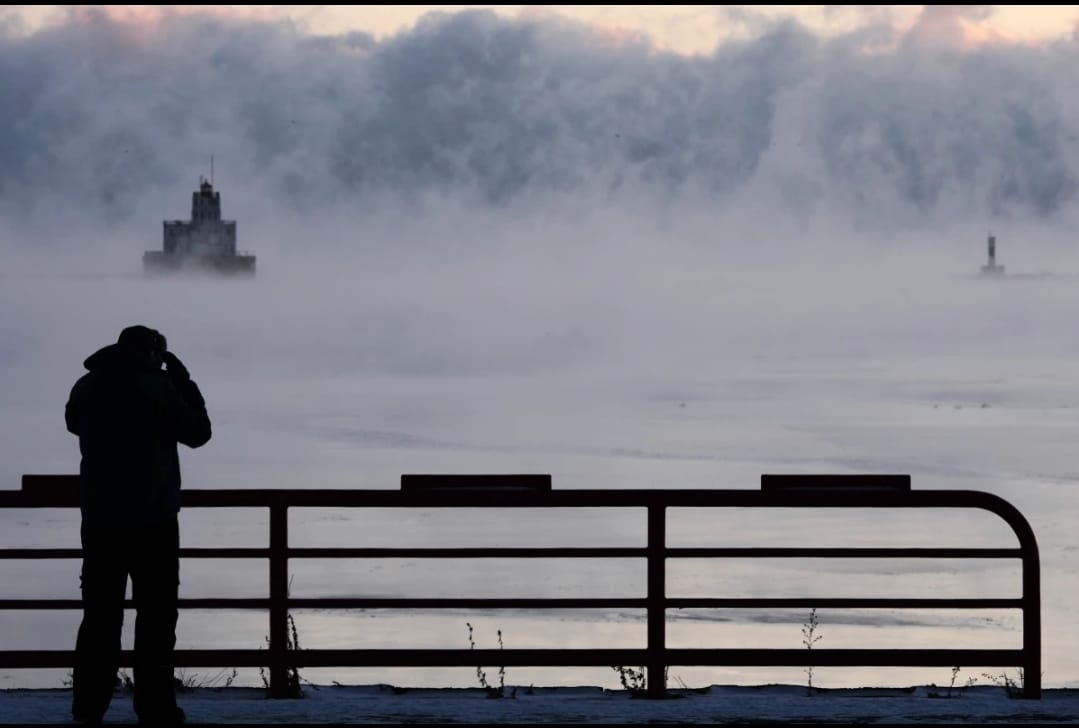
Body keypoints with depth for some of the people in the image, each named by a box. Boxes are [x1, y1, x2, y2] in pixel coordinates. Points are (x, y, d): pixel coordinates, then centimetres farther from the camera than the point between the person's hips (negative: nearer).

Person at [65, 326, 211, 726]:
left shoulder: (86, 387, 4)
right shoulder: (155, 386, -11)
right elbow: (198, 432, -1)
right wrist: (181, 377, 4)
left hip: (100, 520, 4)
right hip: (152, 521, -4)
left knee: (100, 614, 10)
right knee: (156, 615, 1)